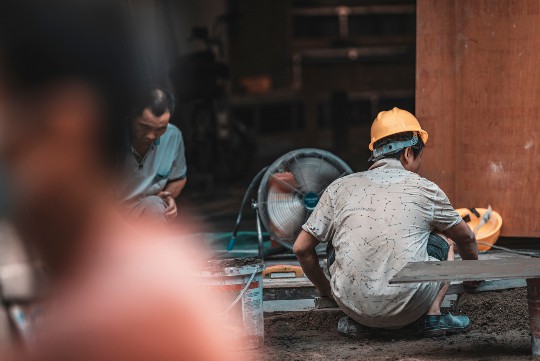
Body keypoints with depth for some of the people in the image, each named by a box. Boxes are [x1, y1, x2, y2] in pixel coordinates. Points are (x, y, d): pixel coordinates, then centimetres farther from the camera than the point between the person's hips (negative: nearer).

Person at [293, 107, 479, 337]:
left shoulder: (340, 188, 9)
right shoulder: (424, 189, 7)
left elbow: (301, 248, 12)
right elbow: (466, 237, 25)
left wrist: (325, 290, 30)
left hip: (352, 305, 2)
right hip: (408, 308, -1)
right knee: (445, 237, 23)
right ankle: (433, 315, 9)